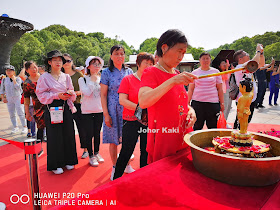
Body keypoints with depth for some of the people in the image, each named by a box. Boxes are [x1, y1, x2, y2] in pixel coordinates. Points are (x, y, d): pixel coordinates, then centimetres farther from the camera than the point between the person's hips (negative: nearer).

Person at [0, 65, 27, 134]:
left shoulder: (17, 79, -2)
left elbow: (18, 87, -18)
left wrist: (14, 79, -16)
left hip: (18, 98, -4)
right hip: (9, 99, 4)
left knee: (20, 113, -7)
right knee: (12, 114, 7)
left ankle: (24, 127, -1)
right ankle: (15, 127, 17)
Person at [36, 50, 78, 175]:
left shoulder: (66, 77, 10)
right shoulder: (44, 77, -2)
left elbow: (72, 92, 15)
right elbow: (42, 95, -6)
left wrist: (70, 93, -8)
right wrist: (57, 95, -17)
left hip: (66, 108, 4)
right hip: (52, 109, -4)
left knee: (68, 134, 7)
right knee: (54, 137, 1)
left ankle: (68, 161, 25)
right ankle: (55, 165, 17)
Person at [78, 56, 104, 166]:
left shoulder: (101, 79, 7)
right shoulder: (82, 79, -3)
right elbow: (87, 92, -18)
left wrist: (99, 81, -7)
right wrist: (92, 81, -12)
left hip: (99, 110, 3)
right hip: (87, 111, -3)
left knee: (97, 133, 12)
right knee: (89, 134, 3)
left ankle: (97, 153, 30)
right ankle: (91, 156, 18)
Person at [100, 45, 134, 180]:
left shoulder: (129, 71, 9)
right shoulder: (106, 73, -1)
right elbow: (103, 95, -3)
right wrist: (106, 114, -9)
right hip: (113, 110, -2)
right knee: (113, 140, 5)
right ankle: (115, 167, 22)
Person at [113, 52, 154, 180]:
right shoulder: (128, 79, -2)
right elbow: (122, 100, -10)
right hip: (131, 121, -4)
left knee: (146, 151, 12)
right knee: (126, 151, 3)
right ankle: (116, 178, 23)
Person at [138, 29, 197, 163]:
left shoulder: (177, 75, 11)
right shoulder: (151, 72, -10)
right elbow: (143, 102, -29)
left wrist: (190, 110, 0)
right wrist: (172, 81, -34)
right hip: (162, 143, -7)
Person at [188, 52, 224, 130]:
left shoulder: (215, 72, 9)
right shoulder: (195, 72, 8)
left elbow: (220, 89, 9)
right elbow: (190, 89, 9)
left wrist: (222, 103, 4)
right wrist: (188, 103, 3)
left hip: (213, 103, 0)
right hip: (197, 103, 0)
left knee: (213, 127, 5)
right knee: (197, 127, 5)